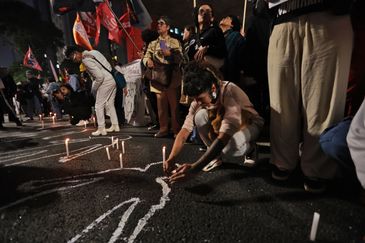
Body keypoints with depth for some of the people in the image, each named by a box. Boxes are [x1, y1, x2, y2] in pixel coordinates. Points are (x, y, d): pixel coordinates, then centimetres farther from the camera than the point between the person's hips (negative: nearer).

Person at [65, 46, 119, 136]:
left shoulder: (86, 60, -14)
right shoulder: (91, 53, 13)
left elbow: (99, 76, -21)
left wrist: (94, 89, -6)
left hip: (105, 82, -9)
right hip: (112, 80, 9)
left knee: (99, 105, 0)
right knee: (110, 104, 15)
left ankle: (101, 129, 5)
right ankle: (115, 126, 20)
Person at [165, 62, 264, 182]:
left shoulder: (230, 92, -36)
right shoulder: (201, 96, -18)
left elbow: (223, 138, -44)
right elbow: (185, 129, -21)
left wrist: (194, 168, -49)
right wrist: (171, 159, -35)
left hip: (248, 124, -5)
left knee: (234, 143, -39)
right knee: (200, 115, -25)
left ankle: (248, 147, -2)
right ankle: (215, 152, -5)